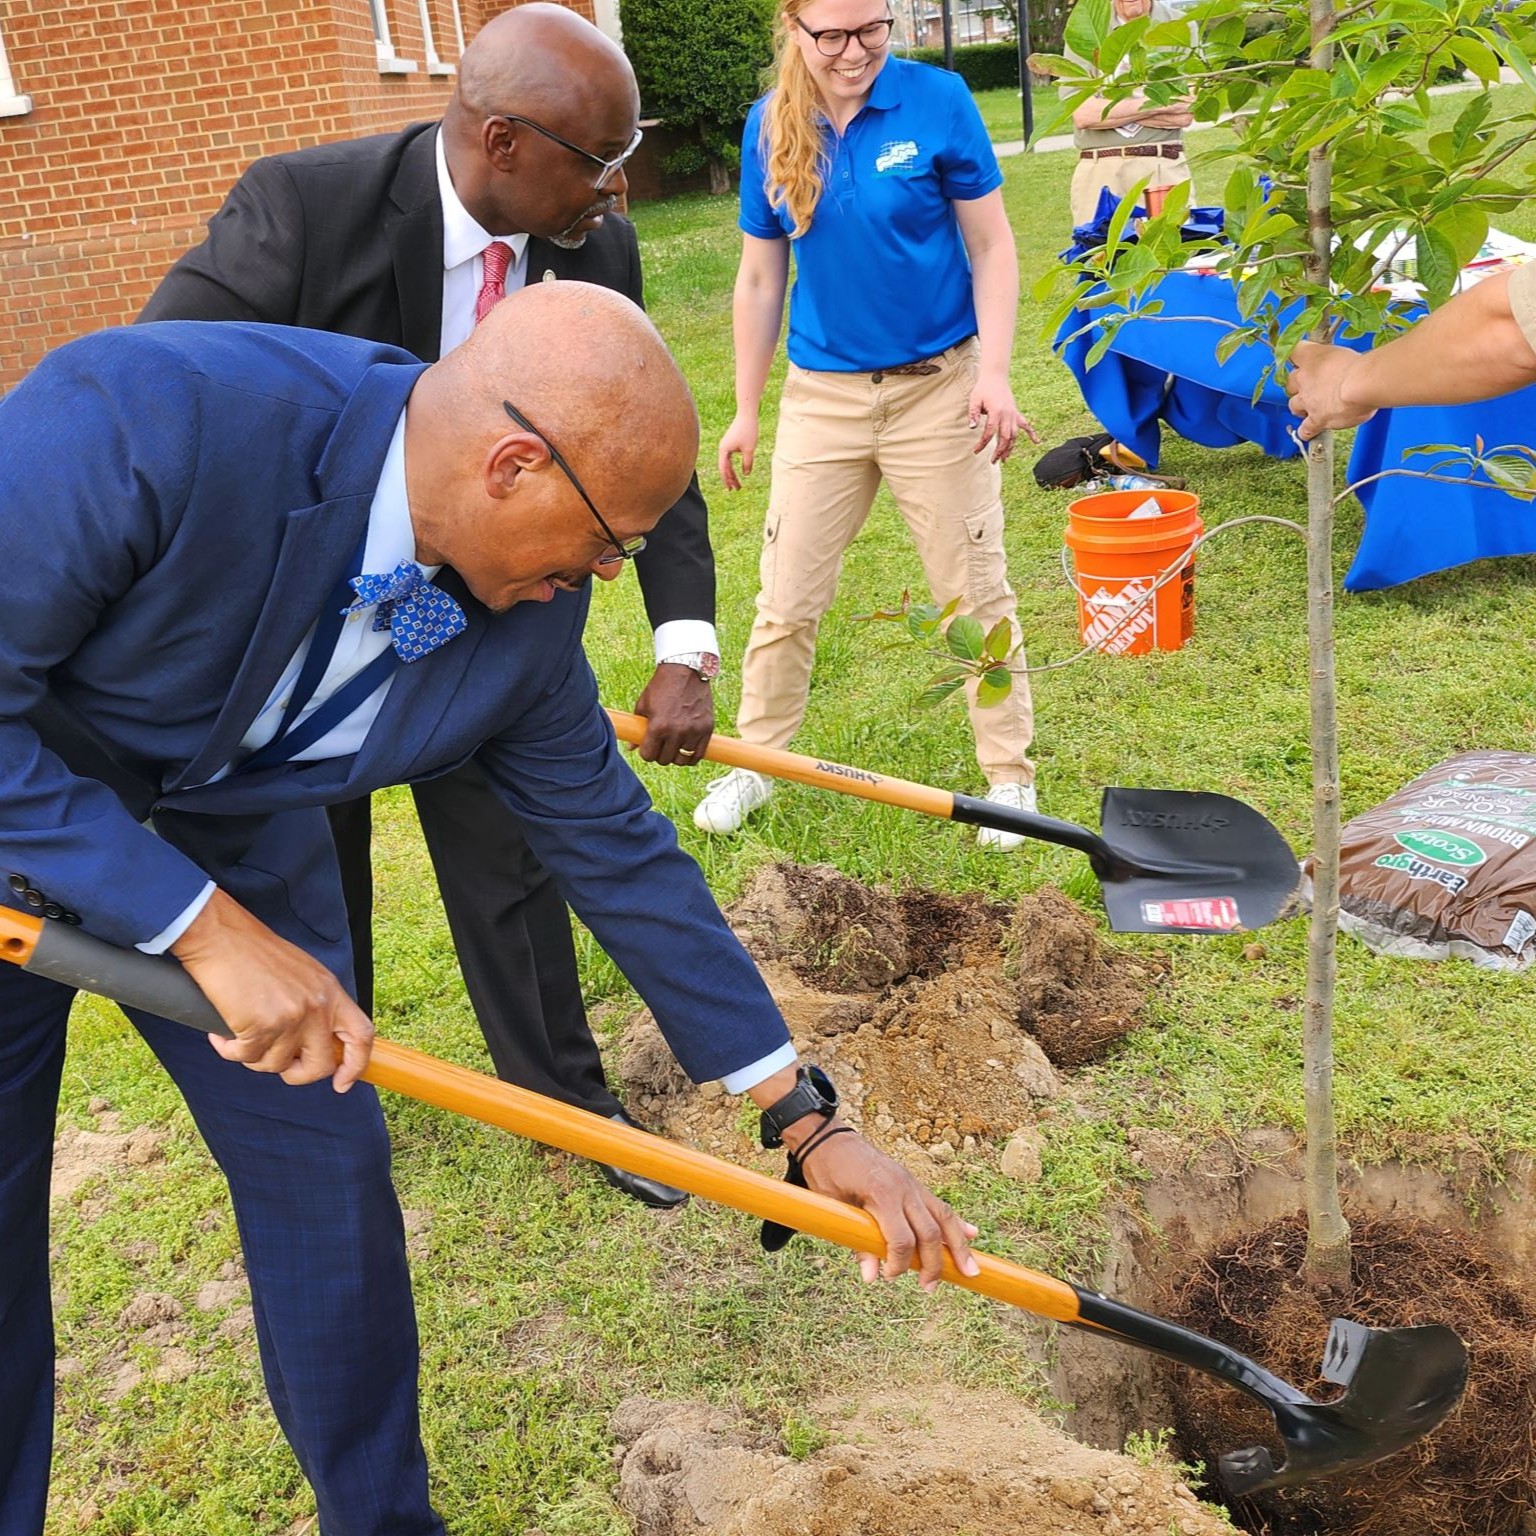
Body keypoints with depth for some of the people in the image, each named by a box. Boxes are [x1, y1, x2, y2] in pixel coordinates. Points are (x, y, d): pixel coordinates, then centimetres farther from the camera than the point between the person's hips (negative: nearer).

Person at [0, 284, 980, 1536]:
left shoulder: (527, 610, -19)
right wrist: (206, 927, -34)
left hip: (227, 841, 4)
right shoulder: (150, 416, -37)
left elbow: (616, 850, -9)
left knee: (324, 1171, 4)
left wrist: (810, 1120, -6)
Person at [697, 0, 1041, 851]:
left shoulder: (938, 100, -10)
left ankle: (1010, 774, 21)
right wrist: (745, 412, 8)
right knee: (786, 596, 8)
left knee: (975, 590, 6)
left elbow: (991, 246, -4)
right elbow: (759, 279, 6)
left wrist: (994, 374, -14)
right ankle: (755, 761, 26)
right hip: (822, 395, 3)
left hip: (939, 388, -2)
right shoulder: (770, 127, -1)